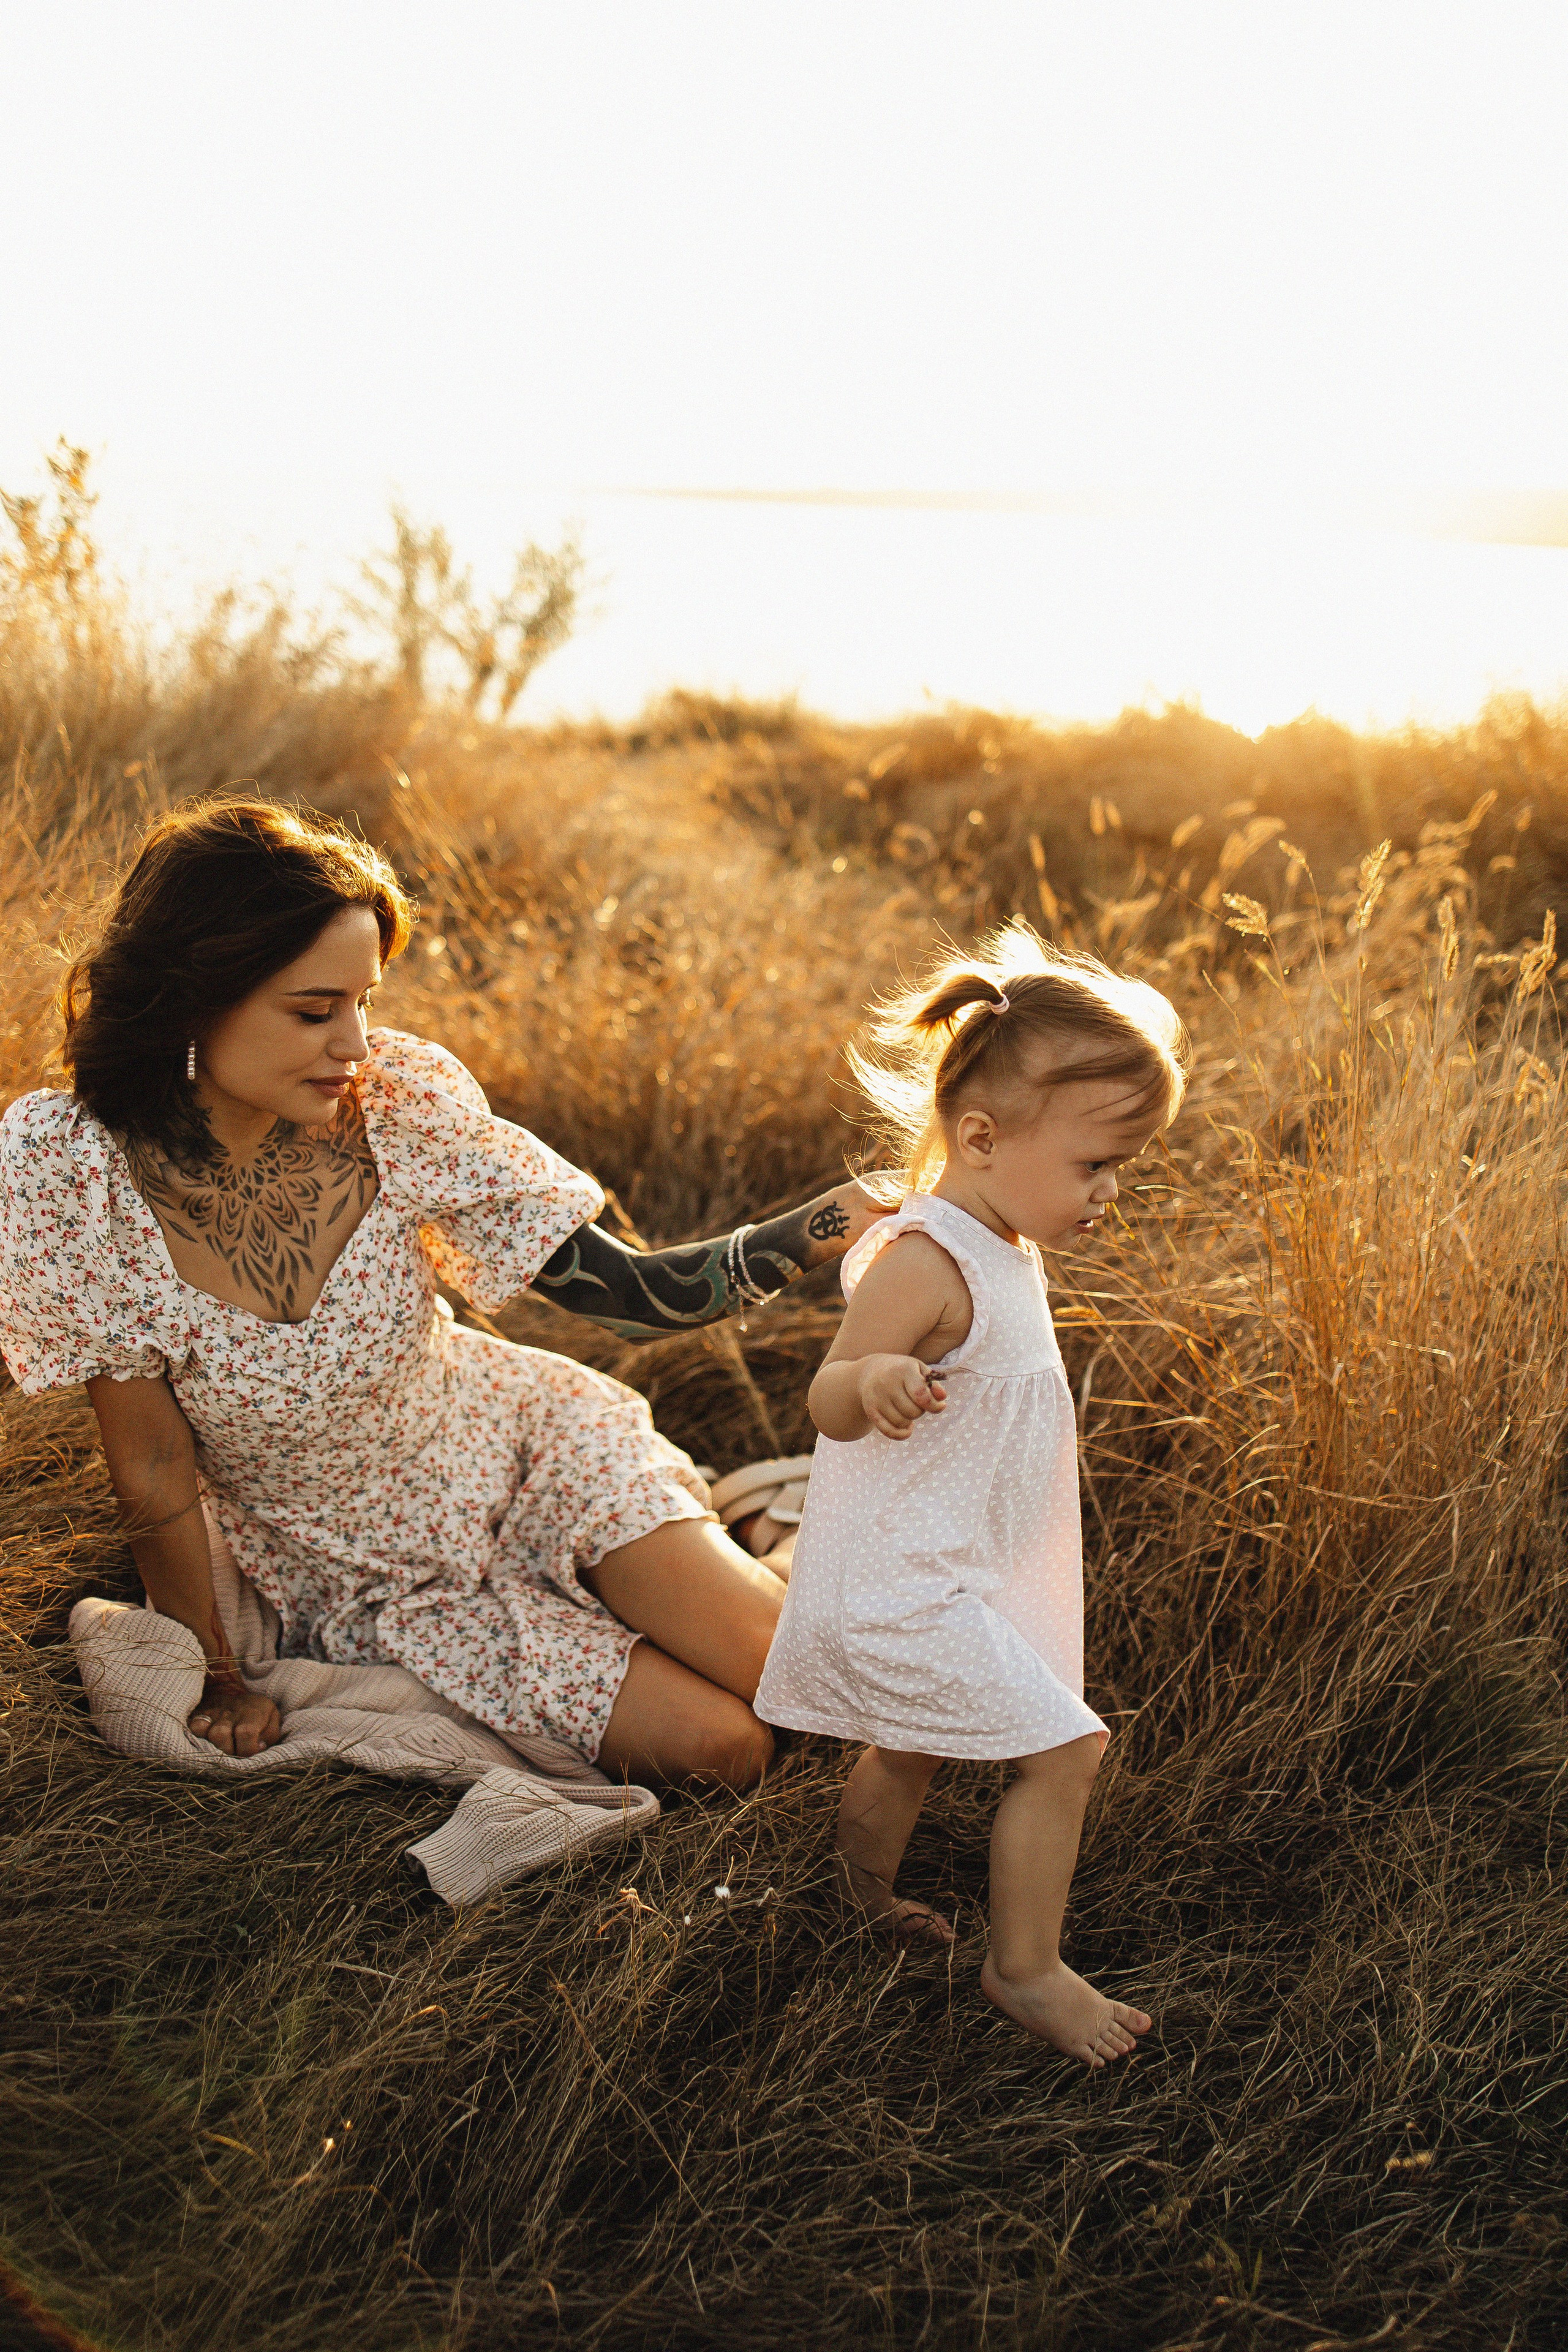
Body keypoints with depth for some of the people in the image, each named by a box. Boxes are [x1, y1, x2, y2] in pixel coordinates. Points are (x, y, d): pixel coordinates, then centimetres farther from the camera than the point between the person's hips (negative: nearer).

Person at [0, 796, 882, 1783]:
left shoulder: (395, 1099, -20)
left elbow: (630, 1290, -14)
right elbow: (155, 1477, -16)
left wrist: (825, 1225, -28)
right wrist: (219, 1684, -6)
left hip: (523, 1447, 2)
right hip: (370, 1583, -2)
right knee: (725, 1747, -12)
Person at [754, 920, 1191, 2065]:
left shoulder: (1003, 1247, 6)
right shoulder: (925, 1263, -27)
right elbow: (831, 1404, -32)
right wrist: (874, 1379, -51)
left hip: (946, 1574, 10)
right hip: (910, 1585, -10)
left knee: (912, 1752, 27)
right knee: (1064, 1749, -6)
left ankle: (868, 1904, 47)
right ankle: (1027, 1969, 10)